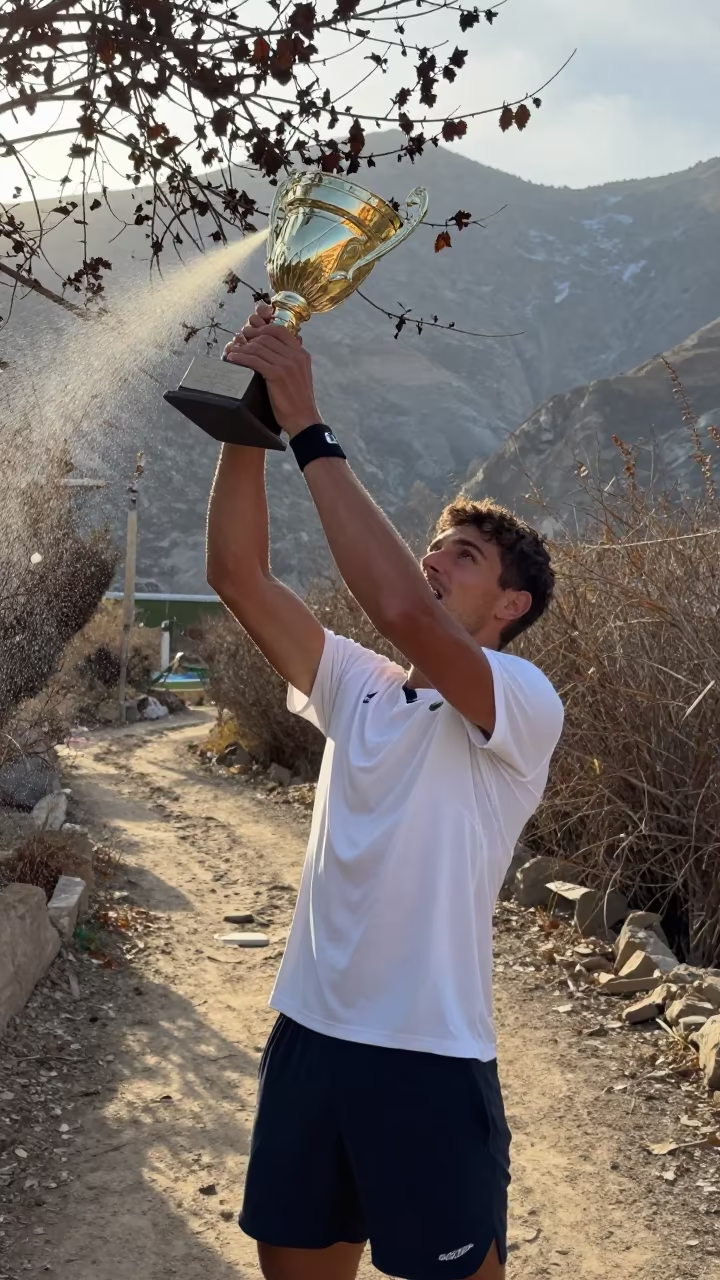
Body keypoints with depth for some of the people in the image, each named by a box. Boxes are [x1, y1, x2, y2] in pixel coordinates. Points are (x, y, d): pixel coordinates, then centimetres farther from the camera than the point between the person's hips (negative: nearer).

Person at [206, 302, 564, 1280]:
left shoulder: (525, 702, -12)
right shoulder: (358, 687, 6)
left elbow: (402, 611, -31)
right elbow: (237, 577, -2)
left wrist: (309, 430, -26)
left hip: (430, 1059, -6)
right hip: (310, 1033, 6)